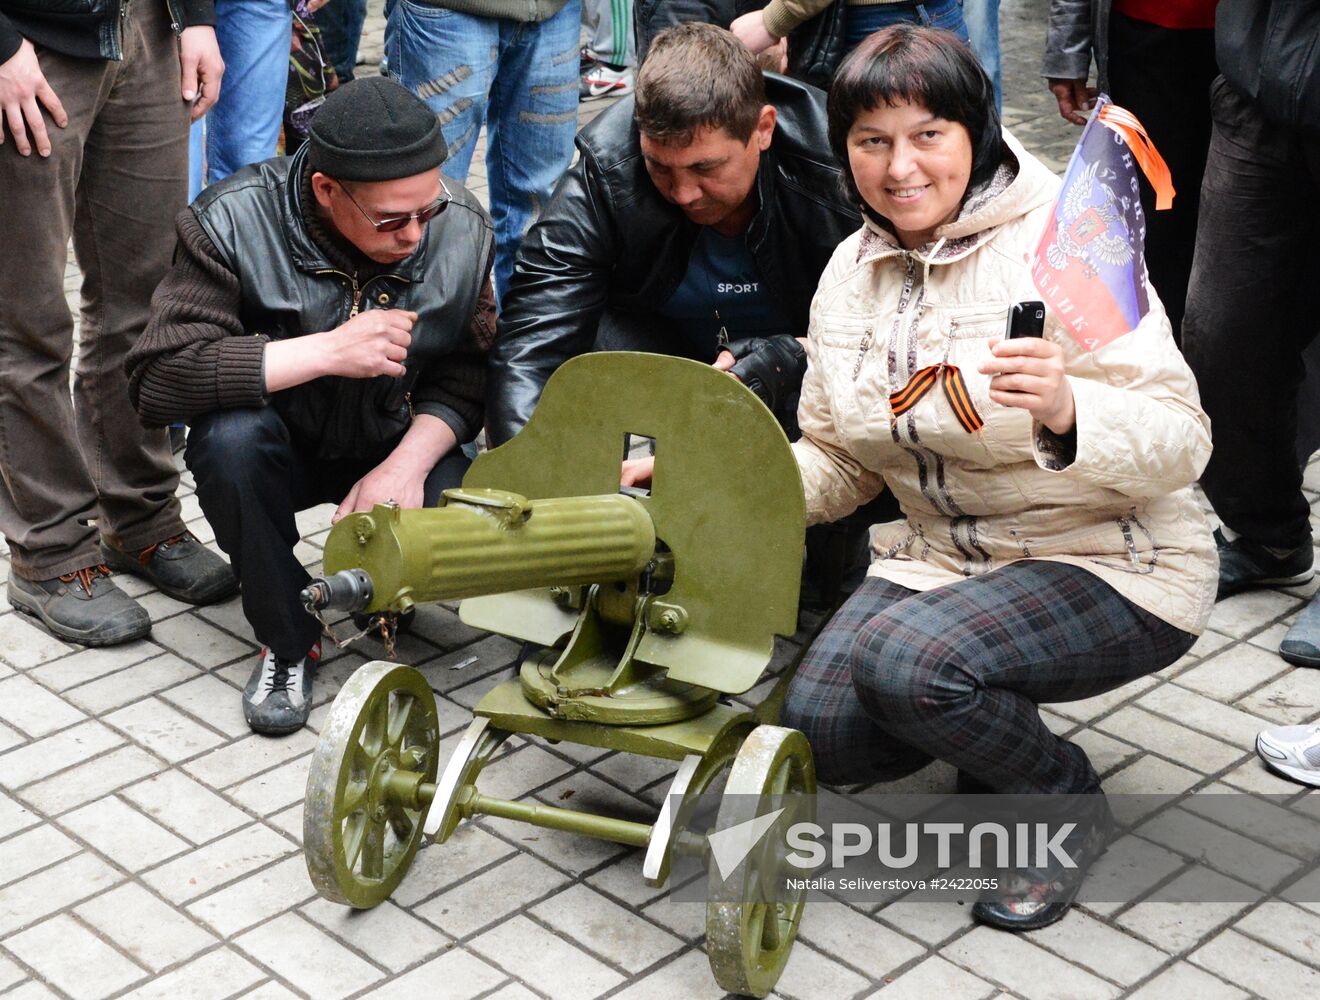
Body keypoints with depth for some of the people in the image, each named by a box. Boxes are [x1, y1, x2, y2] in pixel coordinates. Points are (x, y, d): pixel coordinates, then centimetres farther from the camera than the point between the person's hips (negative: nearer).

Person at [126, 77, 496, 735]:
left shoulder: (462, 228, -14)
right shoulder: (234, 222, -24)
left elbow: (467, 375, -8)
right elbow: (157, 378, -33)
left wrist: (408, 463, -27)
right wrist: (327, 351, -38)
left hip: (399, 444, 2)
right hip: (283, 447, -2)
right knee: (233, 435, -36)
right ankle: (288, 642, -11)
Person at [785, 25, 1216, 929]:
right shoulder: (853, 270, 4)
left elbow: (1180, 443, -20)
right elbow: (839, 463, 9)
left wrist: (1066, 412, -41)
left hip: (1112, 565, -6)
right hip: (944, 552, 6)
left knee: (904, 659, -30)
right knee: (821, 727, -15)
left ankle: (1070, 804, 0)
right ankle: (995, 731, 16)